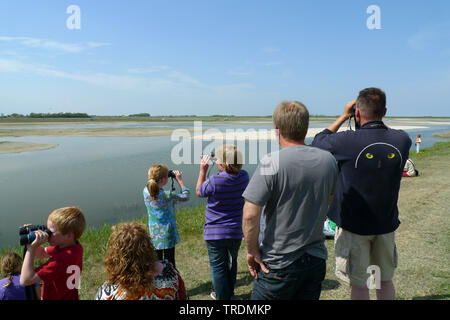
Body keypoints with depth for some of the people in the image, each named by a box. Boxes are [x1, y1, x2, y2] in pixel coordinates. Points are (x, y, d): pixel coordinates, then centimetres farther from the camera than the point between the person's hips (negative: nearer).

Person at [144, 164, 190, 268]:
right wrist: (179, 180, 0)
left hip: (154, 232, 5)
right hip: (167, 232, -5)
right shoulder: (167, 195, -21)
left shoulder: (146, 191, -7)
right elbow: (185, 196, -6)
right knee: (169, 263, 7)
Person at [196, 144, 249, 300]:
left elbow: (199, 192, -3)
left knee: (218, 267, 11)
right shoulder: (244, 177, -10)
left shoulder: (214, 181, -24)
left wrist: (203, 170, -1)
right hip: (236, 231, 6)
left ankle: (222, 296, 23)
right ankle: (230, 293, 44)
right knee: (232, 262, 25)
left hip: (215, 233, -5)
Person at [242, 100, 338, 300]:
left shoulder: (271, 164, -20)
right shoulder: (328, 160, -1)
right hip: (317, 259, 6)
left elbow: (250, 216, -23)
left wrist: (252, 251, -10)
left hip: (278, 265, -5)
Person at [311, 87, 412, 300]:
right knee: (385, 281, 23)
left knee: (359, 285, 11)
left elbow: (317, 143, -3)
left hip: (354, 226, -4)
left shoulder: (347, 141, -23)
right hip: (386, 224, 5)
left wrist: (343, 117, 1)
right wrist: (372, 123, 9)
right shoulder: (402, 140, -9)